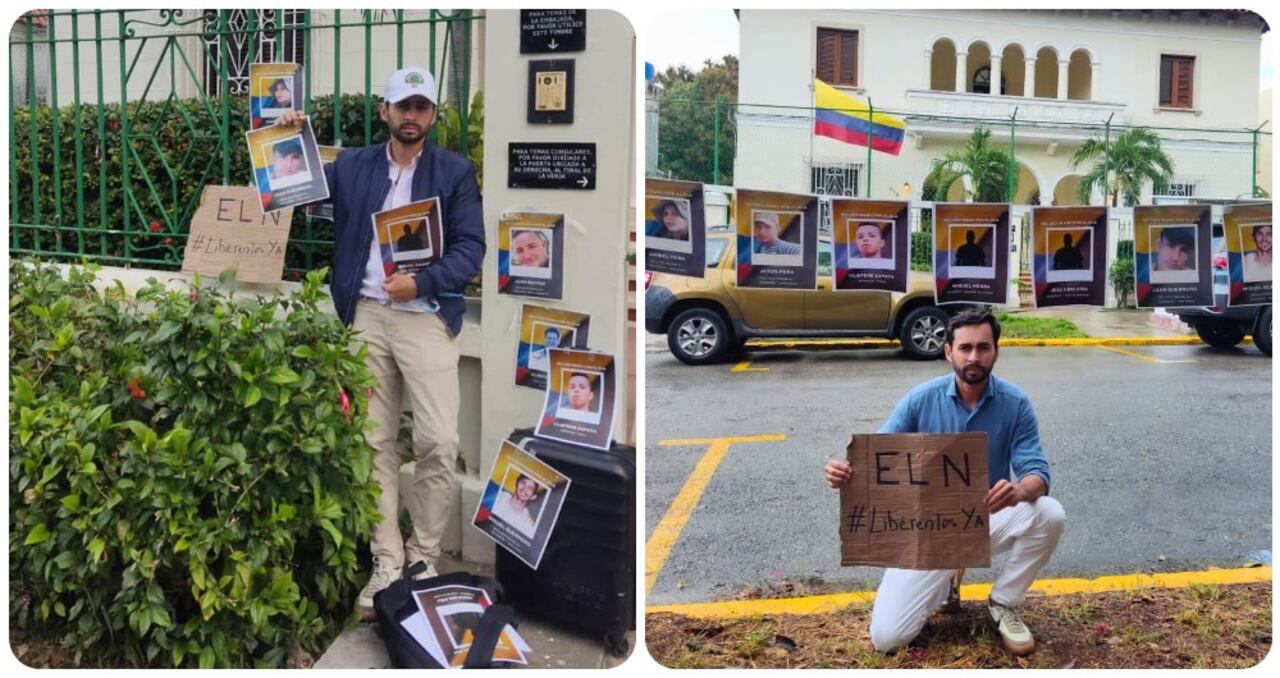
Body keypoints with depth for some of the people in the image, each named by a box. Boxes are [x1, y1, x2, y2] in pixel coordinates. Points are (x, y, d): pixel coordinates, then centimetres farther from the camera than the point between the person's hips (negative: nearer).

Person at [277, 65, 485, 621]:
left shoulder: (456, 172, 4)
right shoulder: (351, 166, 12)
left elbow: (471, 247, -2)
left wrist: (422, 282, -16)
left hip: (427, 317, -2)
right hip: (366, 315, 3)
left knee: (438, 442, -10)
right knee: (375, 443, 4)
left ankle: (423, 556, 8)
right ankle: (386, 562, 12)